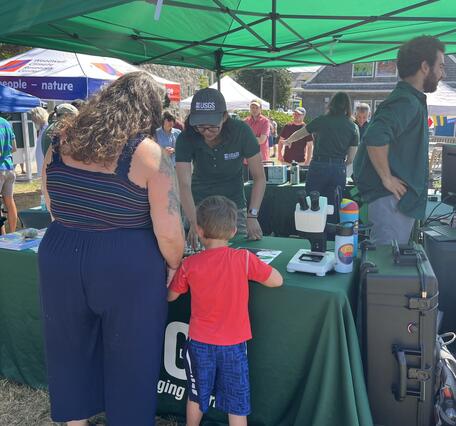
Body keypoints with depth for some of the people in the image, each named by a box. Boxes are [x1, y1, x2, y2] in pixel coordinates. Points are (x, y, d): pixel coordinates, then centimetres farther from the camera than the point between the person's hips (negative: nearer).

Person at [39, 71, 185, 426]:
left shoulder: (60, 143, 2)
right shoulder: (150, 154, -13)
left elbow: (54, 209, 13)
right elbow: (169, 234, -15)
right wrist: (176, 267, 3)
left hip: (58, 256, 5)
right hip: (128, 267, -4)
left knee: (70, 349, 24)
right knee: (130, 359, 16)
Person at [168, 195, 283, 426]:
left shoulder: (189, 265, -12)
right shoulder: (244, 259, -16)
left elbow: (170, 296, 3)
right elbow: (277, 281, -6)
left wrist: (177, 269, 18)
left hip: (199, 344, 2)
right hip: (234, 345, -1)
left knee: (196, 397, 23)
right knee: (237, 406, 12)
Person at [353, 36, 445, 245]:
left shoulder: (410, 101, 17)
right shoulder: (406, 102, -16)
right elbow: (375, 137, -33)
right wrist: (387, 178, -23)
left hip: (401, 200, 10)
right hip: (392, 199, -10)